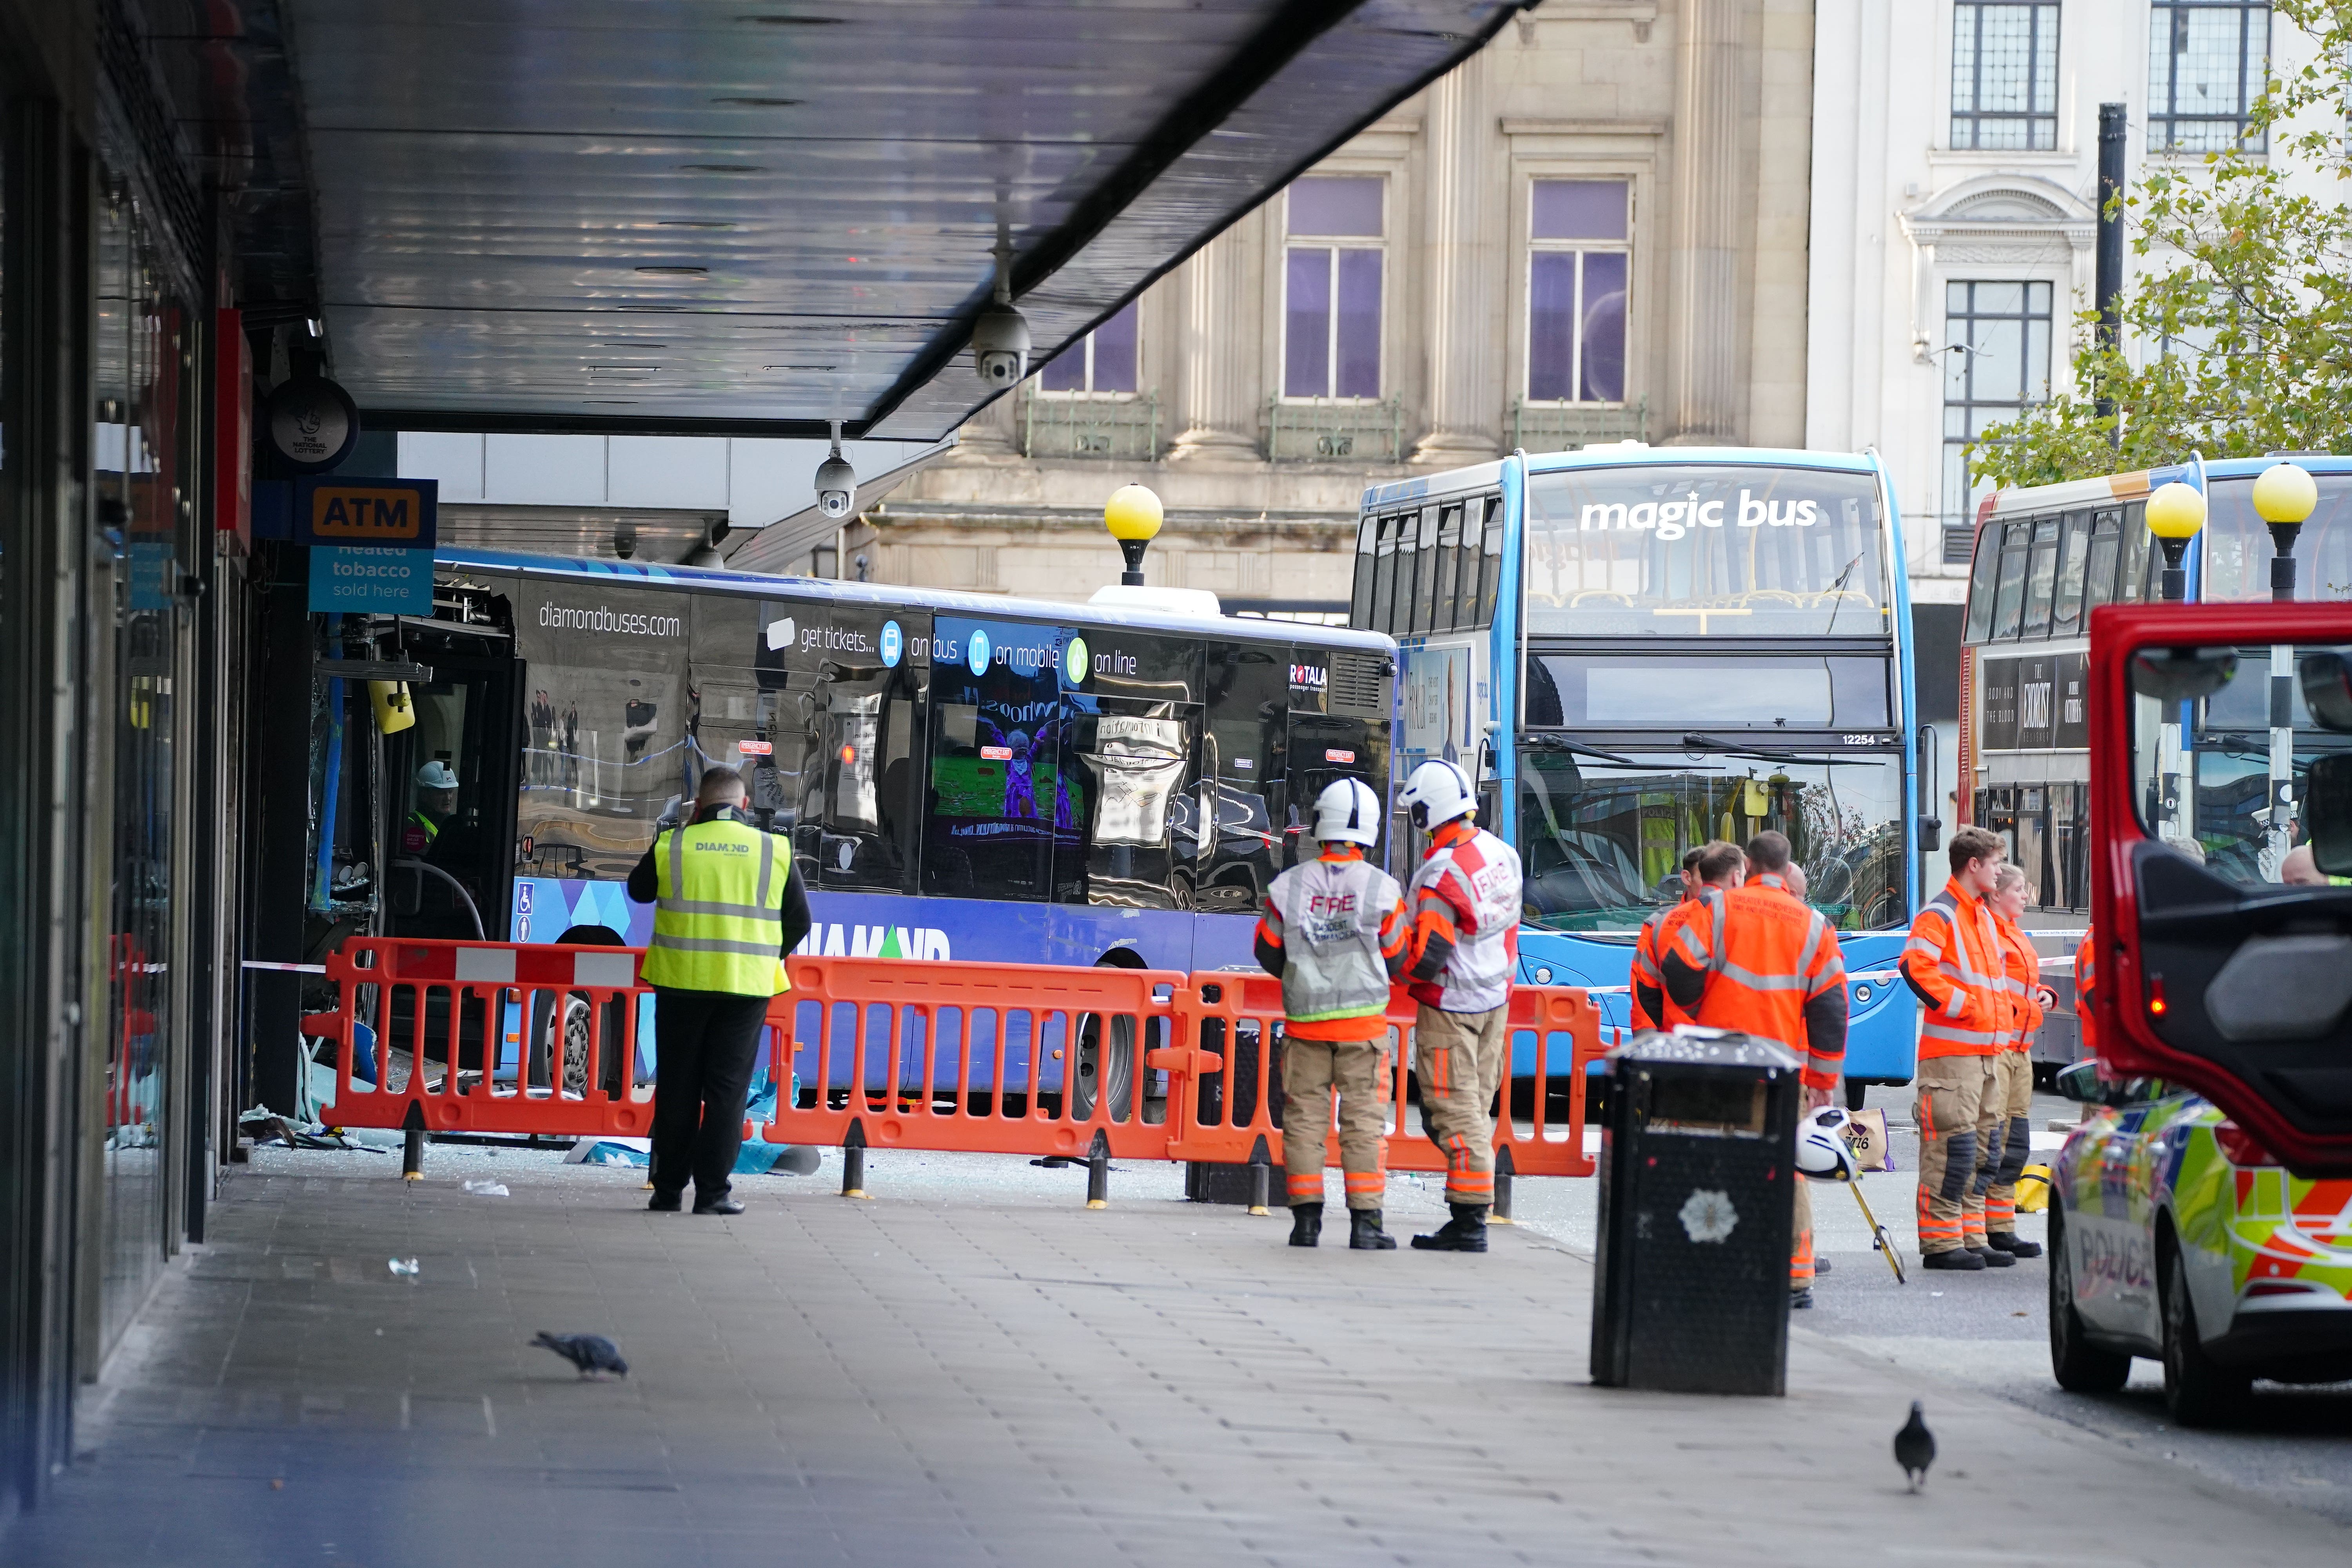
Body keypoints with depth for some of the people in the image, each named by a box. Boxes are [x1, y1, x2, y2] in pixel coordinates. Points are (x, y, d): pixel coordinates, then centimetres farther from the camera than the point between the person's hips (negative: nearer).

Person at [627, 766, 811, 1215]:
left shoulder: (672, 846, -2)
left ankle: (669, 1190, 11)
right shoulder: (775, 851, 0)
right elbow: (799, 921, 7)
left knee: (677, 1088, 9)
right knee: (728, 1090, 2)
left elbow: (640, 890, 17)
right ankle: (713, 1191, -2)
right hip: (747, 987, 0)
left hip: (682, 982, 0)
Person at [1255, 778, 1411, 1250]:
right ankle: (1365, 1222, -1)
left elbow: (1268, 953, 5)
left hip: (1305, 1021, 1)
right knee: (1363, 1120, 2)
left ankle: (1306, 1217, 7)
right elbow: (1396, 961, 2)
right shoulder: (1382, 890, -8)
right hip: (1363, 1020, -1)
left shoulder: (1288, 887, -5)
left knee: (1304, 1117, 8)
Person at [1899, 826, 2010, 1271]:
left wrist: (1996, 1013, 16)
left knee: (1977, 1149, 11)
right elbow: (1914, 966, -24)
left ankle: (1971, 1238, 17)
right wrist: (1958, 1005, -19)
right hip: (1951, 1050, -10)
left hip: (1984, 1050, 10)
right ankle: (1941, 1242, -9)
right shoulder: (1941, 914, -10)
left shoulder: (1982, 915, 20)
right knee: (1953, 1144, -11)